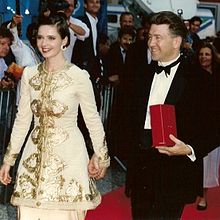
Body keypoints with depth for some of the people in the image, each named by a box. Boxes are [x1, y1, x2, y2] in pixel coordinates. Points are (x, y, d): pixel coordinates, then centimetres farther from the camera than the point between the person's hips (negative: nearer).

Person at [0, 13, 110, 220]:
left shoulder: (79, 76, -11)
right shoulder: (29, 74, 2)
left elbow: (93, 119, -1)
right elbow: (22, 119, 8)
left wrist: (100, 155, 6)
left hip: (68, 156, -3)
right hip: (35, 155, 4)